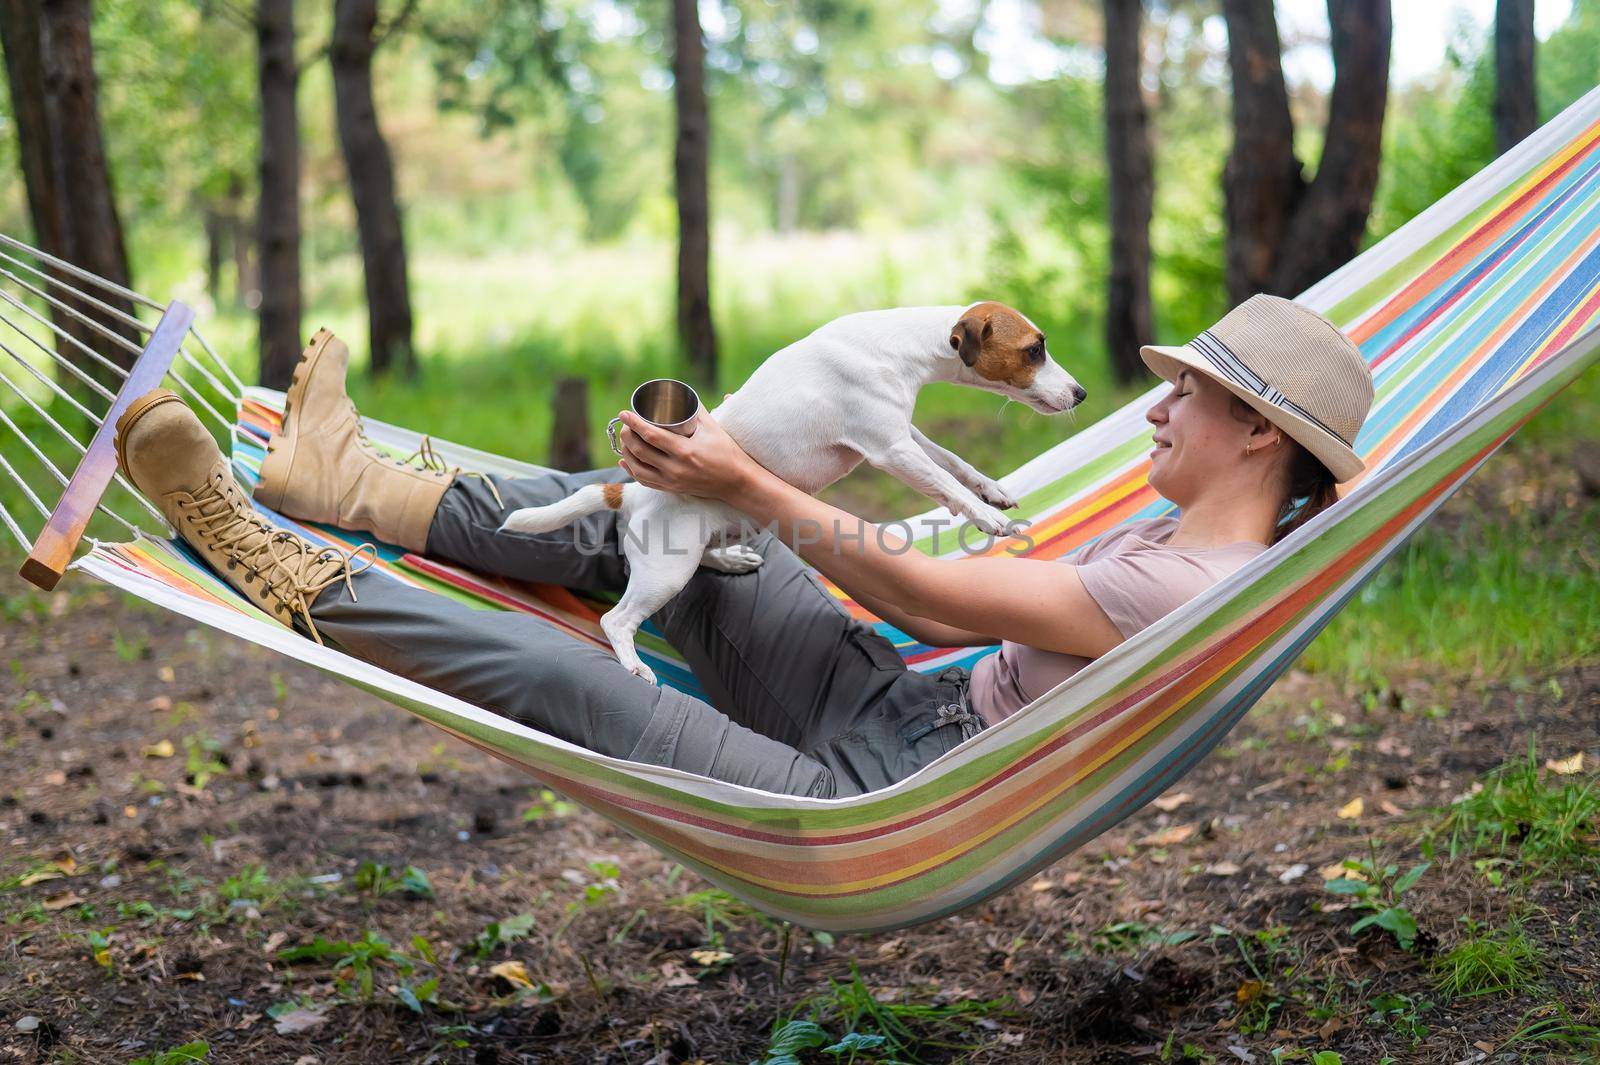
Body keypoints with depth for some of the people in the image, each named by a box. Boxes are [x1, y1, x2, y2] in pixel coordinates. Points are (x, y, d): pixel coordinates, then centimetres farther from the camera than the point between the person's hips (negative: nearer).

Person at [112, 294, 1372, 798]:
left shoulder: (1200, 591, -23)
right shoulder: (1174, 539, 8)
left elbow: (931, 591, -21)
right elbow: (964, 612, 11)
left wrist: (753, 487, -14)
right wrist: (758, 492, 10)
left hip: (882, 809, -9)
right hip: (903, 707, 9)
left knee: (552, 672, -18)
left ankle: (289, 577, -6)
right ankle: (367, 491, 13)